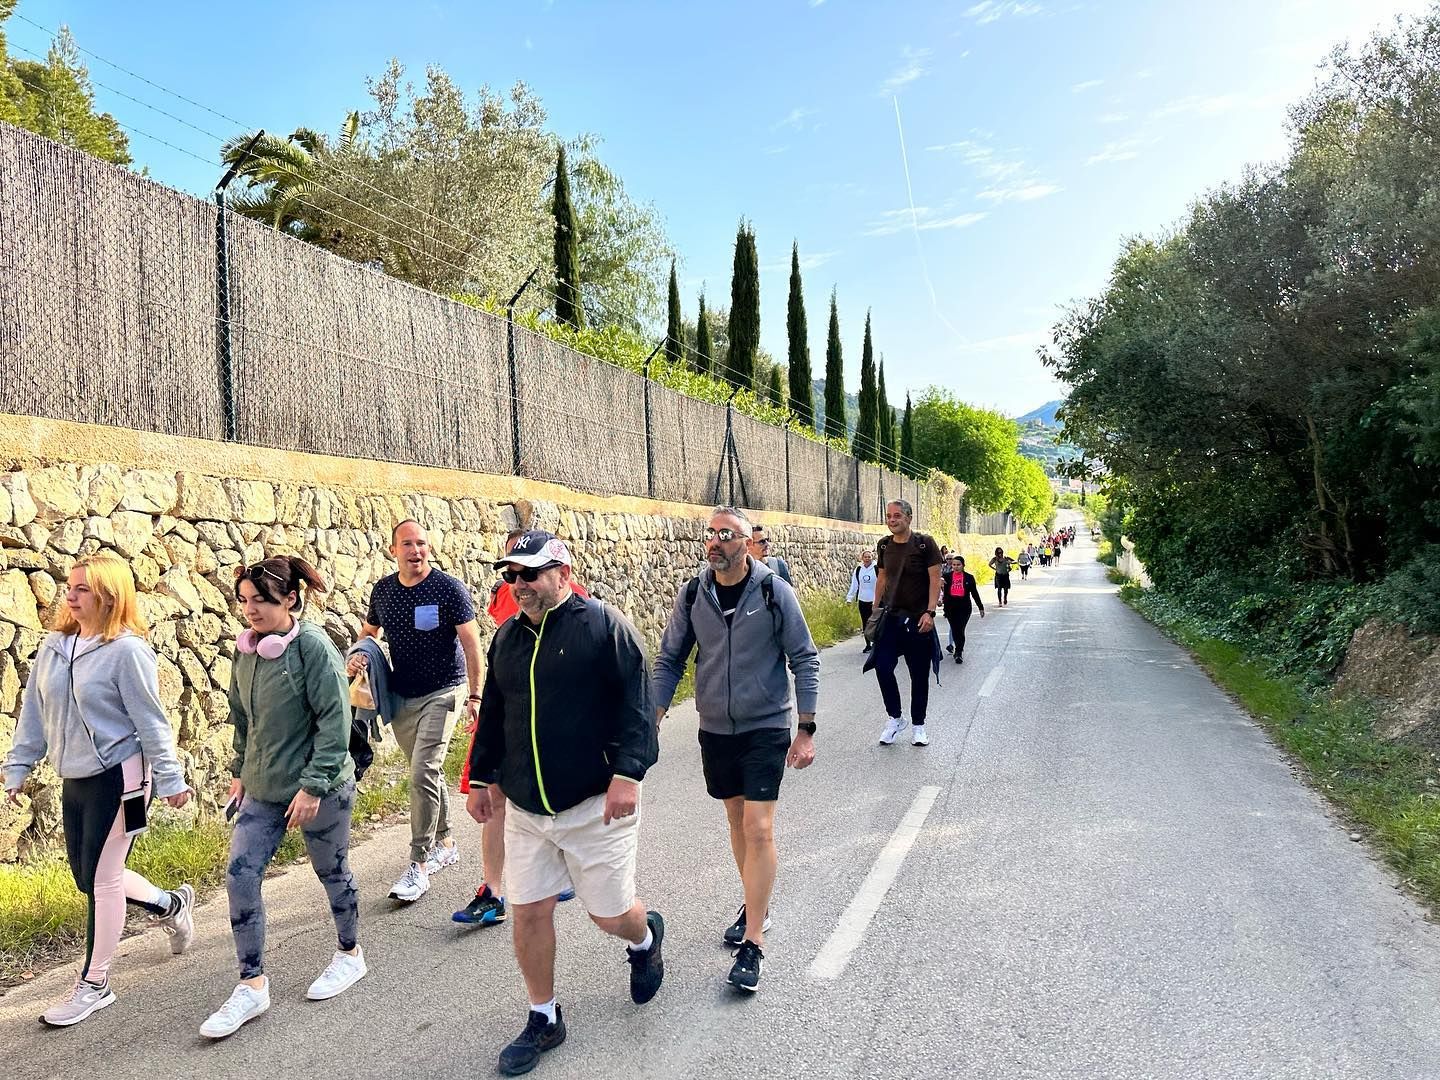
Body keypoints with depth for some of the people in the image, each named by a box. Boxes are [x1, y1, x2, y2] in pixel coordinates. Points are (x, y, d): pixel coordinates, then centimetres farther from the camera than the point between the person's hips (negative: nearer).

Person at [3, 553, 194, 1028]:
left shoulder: (127, 650, -16)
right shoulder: (53, 647, 4)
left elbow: (151, 721, -14)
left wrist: (170, 779, -11)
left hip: (118, 778, -7)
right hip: (74, 780, 8)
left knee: (102, 879, 2)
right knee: (88, 877, 16)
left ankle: (94, 984, 18)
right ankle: (171, 905, 40)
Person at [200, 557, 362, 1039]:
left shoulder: (313, 645, -18)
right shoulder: (247, 650, 2)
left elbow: (335, 720, -20)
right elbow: (242, 717, 15)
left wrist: (313, 785, -21)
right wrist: (240, 772, 15)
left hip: (321, 788, -6)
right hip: (263, 788, 6)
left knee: (332, 872, 12)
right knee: (240, 875, -1)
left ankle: (350, 953, 35)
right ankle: (252, 985, 12)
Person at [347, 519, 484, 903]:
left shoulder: (449, 589, -13)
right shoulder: (382, 590, 2)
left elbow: (471, 642, -11)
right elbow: (368, 632, 18)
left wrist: (475, 694, -14)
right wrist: (356, 656, -4)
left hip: (442, 694, -6)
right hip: (401, 696, 6)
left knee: (423, 774, -15)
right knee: (428, 773, 17)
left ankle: (418, 865, -7)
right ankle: (445, 843, 33)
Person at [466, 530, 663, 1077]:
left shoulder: (603, 624, -10)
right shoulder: (506, 637, 8)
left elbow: (636, 703, -15)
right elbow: (493, 715, 17)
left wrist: (628, 771, -22)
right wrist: (480, 778, 15)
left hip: (597, 805, -5)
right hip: (525, 808, 5)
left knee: (610, 915, 5)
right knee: (529, 913, 7)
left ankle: (645, 938, 41)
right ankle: (543, 1018, 28)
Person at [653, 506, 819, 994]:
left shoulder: (774, 592, -12)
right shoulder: (692, 595, -4)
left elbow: (804, 660, -7)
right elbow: (669, 660, 4)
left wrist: (806, 729, -10)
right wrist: (651, 719, -4)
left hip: (766, 728, -4)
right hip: (715, 729, 4)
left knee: (758, 828, -8)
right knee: (737, 820, 17)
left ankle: (752, 943, 0)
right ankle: (756, 905, 37)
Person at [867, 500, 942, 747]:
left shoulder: (924, 543, -9)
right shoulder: (884, 545, 5)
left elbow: (935, 579, -10)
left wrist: (930, 612, -17)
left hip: (918, 619, -3)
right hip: (891, 617, 3)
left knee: (919, 674, 6)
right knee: (882, 668, -8)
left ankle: (918, 725, 22)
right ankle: (895, 717, 13)